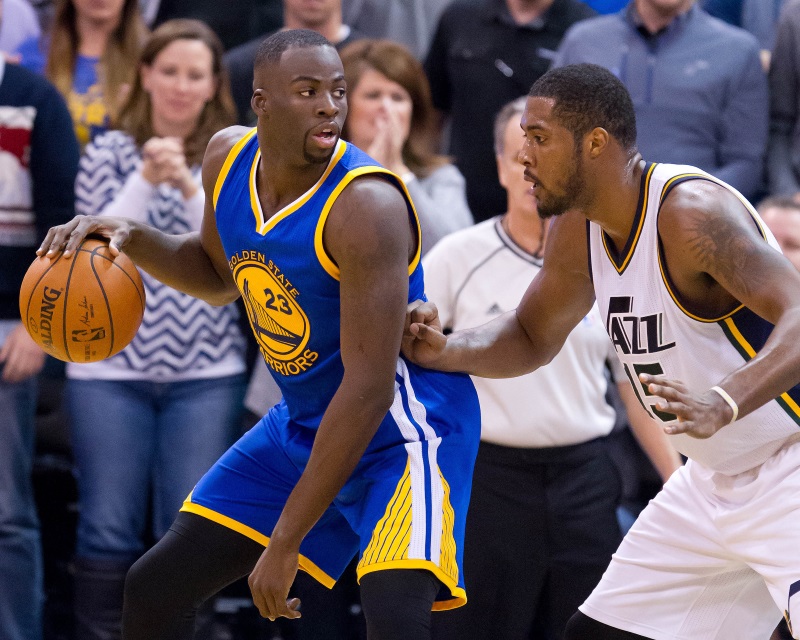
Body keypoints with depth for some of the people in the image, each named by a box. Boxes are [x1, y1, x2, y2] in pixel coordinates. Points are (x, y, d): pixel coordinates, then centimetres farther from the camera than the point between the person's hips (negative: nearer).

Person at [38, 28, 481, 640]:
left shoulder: (366, 205, -29)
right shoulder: (228, 156, -6)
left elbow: (369, 389, -30)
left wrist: (285, 542, -27)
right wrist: (132, 239, -5)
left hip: (402, 427, -7)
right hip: (306, 422, 8)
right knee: (153, 587, 10)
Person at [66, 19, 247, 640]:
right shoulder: (108, 153, 4)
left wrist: (190, 186, -20)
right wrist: (146, 181, -18)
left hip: (206, 372, 1)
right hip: (110, 366, -1)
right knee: (110, 529, 0)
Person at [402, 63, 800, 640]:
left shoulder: (691, 212, -25)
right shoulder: (578, 229, 1)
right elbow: (532, 337, 17)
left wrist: (723, 404, -50)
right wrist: (445, 352, -3)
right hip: (716, 480, 9)